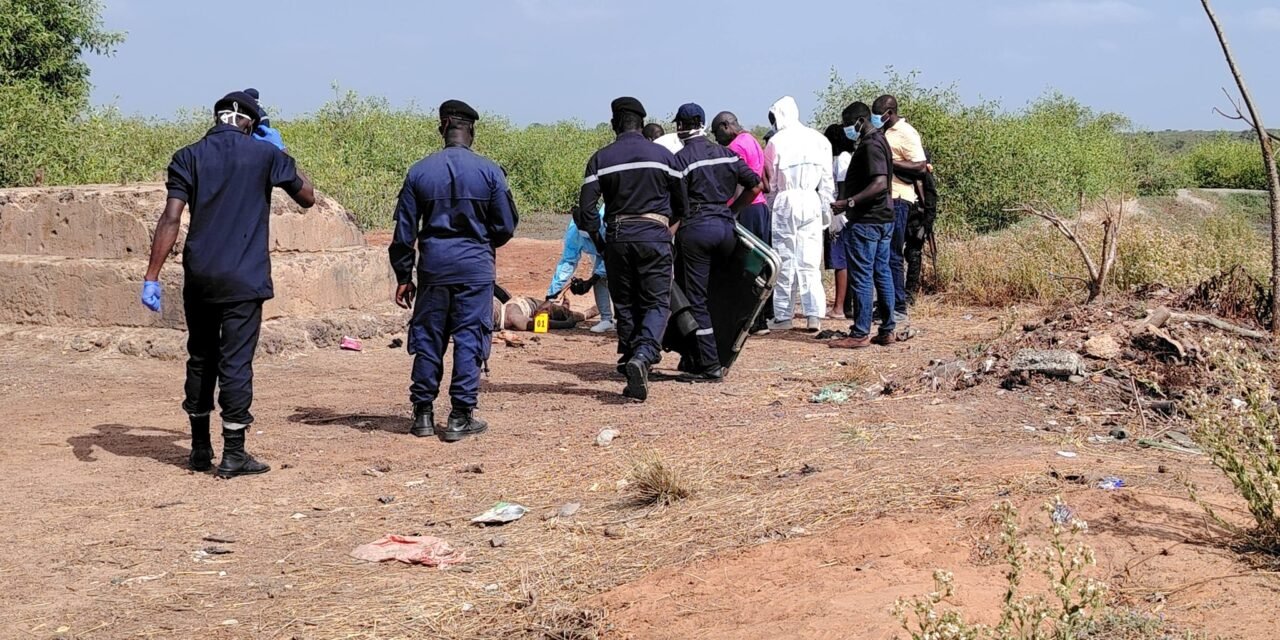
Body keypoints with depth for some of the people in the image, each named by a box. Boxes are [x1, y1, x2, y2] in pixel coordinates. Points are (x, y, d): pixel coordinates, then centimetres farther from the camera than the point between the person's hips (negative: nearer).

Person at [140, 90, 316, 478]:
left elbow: (171, 219, -5)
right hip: (244, 279, -3)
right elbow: (307, 197, 13)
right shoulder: (265, 155, 1)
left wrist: (152, 276, -6)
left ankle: (200, 450, 21)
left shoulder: (188, 157, 4)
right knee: (236, 362, -1)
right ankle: (233, 454, 0)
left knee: (200, 359, 14)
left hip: (199, 278, 3)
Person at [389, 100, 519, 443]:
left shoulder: (419, 171, 1)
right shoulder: (489, 171, -4)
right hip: (475, 267, -2)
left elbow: (404, 231, 3)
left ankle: (423, 414, 14)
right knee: (469, 339, 3)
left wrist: (403, 277, 10)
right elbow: (506, 225, 0)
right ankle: (461, 417, 3)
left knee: (428, 338, 10)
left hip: (433, 267, 2)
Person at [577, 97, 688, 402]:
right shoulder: (663, 156, 3)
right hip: (654, 236, -1)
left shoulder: (601, 159, 3)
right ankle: (643, 356, -23)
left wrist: (597, 240, 11)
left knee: (625, 305, 12)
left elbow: (585, 208, -3)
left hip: (617, 237, 1)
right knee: (657, 302, 0)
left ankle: (630, 360, 12)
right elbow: (681, 204, 11)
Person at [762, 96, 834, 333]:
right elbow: (827, 180, 6)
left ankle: (783, 315, 8)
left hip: (786, 202, -3)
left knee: (785, 260, 5)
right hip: (811, 203, 3)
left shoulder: (776, 142, -6)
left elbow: (770, 182, 1)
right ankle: (815, 314, -4)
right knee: (810, 261, 4)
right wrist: (826, 209, 13)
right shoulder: (818, 140, 4)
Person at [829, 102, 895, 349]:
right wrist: (848, 201, 22)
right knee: (882, 274, 11)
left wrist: (849, 202, -27)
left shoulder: (870, 145, -16)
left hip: (866, 222, -10)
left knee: (861, 277, -6)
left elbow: (880, 184, -26)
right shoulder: (879, 141, 16)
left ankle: (860, 334, -4)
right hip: (883, 218, 10)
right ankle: (887, 330, 14)